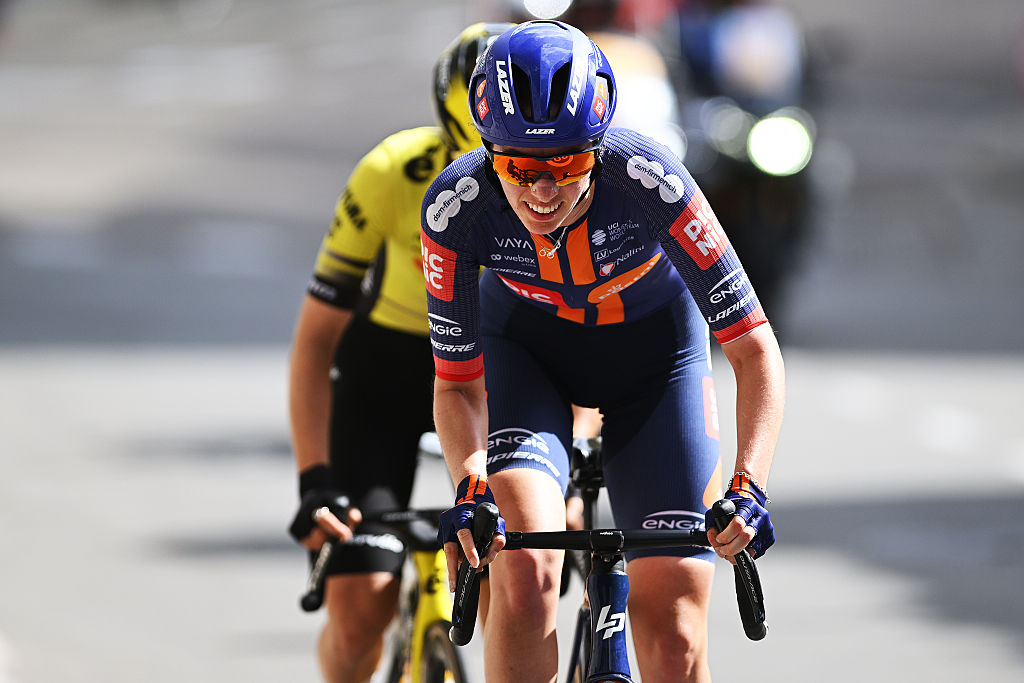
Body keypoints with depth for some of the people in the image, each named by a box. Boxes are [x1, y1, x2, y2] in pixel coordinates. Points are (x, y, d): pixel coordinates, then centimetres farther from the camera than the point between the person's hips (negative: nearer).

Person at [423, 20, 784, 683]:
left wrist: (747, 488, -43)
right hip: (524, 347, 1)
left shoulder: (647, 179, -35)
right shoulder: (456, 205, -30)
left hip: (652, 349, -1)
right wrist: (471, 487, -38)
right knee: (525, 569, -29)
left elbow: (756, 352, -29)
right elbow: (457, 382, -18)